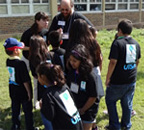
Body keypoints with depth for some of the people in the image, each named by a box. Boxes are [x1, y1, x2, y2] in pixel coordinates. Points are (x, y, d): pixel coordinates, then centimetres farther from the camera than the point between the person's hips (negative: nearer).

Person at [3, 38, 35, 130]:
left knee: (15, 109, 20)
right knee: (28, 111, 10)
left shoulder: (8, 61, -4)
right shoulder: (20, 63, -25)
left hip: (13, 91, 7)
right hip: (23, 91, -7)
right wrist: (29, 92, -11)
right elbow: (25, 80, -22)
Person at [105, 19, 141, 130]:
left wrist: (108, 78, -11)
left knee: (110, 101, 12)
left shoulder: (117, 43, -16)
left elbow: (113, 62, -20)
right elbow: (137, 61, 14)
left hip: (117, 81, -6)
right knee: (127, 103, 17)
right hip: (132, 80, 6)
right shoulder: (136, 44, 5)